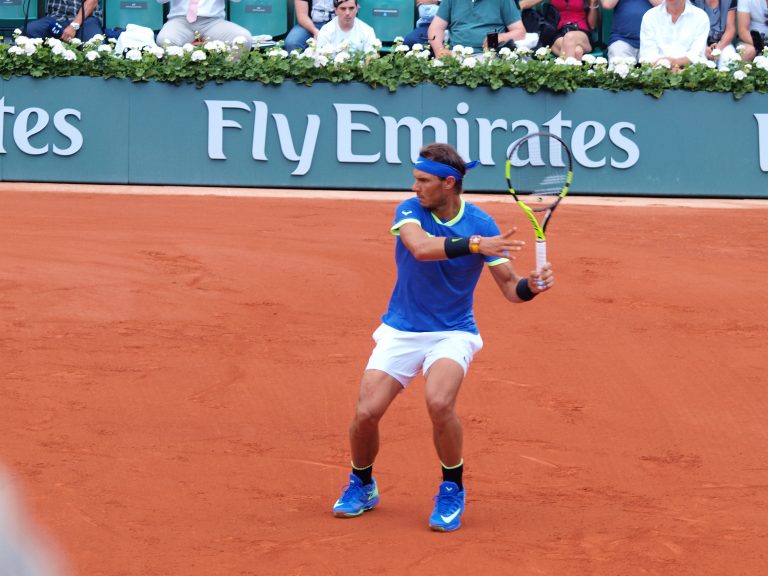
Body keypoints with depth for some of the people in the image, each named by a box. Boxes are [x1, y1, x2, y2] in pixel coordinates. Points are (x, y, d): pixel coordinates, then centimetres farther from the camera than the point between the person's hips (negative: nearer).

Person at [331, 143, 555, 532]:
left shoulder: (481, 224, -8)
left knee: (439, 401, -29)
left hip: (452, 333, -2)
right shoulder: (409, 211, -8)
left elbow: (509, 287, -6)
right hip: (400, 331, 2)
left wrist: (532, 285, -30)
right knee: (366, 412, -10)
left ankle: (452, 490, -6)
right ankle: (361, 486, 21)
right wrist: (474, 244, -44)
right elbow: (420, 247, -31)